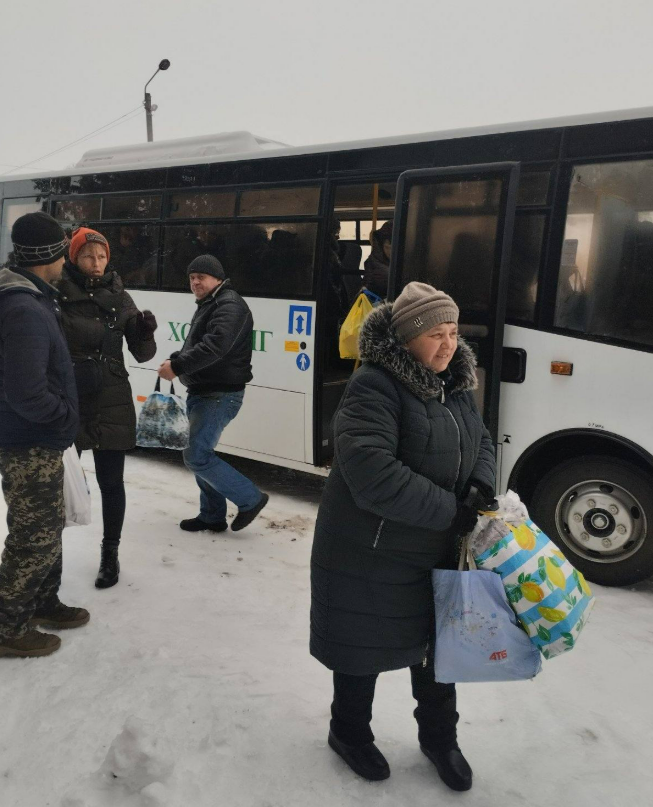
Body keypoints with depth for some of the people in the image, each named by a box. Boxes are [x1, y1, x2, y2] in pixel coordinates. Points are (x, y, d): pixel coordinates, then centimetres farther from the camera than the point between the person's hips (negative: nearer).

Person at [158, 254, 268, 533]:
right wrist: (174, 359, 7)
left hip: (221, 394, -10)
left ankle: (251, 499, 2)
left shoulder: (229, 305, -16)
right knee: (200, 453, 14)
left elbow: (215, 346, -29)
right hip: (201, 393, 10)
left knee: (196, 455, -11)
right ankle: (212, 515, 26)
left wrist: (177, 367, -26)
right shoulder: (207, 305, 17)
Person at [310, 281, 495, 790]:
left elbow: (481, 441, 13)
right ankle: (350, 732, 43)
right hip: (371, 554, -7)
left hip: (440, 551, 7)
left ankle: (439, 736, 47)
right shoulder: (375, 387, -24)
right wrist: (449, 511, -26)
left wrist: (481, 487, -9)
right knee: (366, 645, 14)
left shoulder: (455, 382, 3)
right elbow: (372, 473, -33)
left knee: (437, 641, 22)